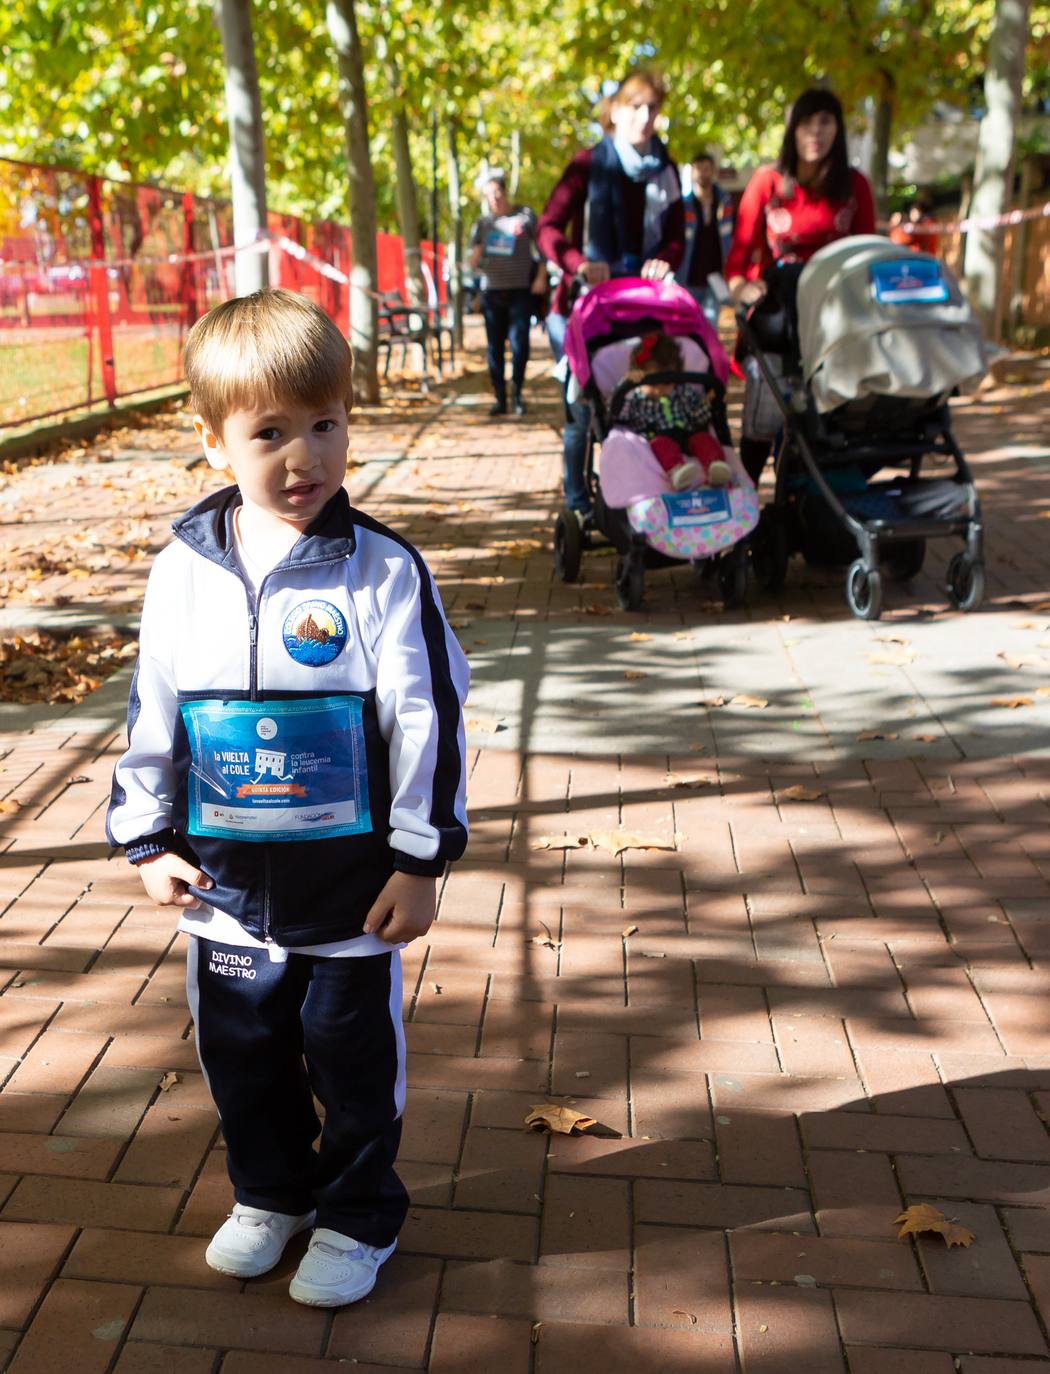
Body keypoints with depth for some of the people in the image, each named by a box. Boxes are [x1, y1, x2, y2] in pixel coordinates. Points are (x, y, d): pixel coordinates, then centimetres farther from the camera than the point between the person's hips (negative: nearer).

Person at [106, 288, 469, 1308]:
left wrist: (421, 859, -10)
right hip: (224, 890, 4)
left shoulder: (383, 571, -13)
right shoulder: (183, 571, -3)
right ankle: (269, 1194, 44)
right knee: (240, 1057, 20)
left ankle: (358, 1216, 36)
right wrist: (147, 840, 6)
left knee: (354, 1061, 13)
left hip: (351, 894, -3)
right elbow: (151, 716, 5)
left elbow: (428, 720, -10)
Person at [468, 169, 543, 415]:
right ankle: (500, 398, 8)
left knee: (519, 343, -13)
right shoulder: (482, 224, 12)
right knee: (495, 347, 2)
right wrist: (476, 254, -10)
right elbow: (472, 263, 13)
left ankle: (516, 393, 1)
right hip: (492, 291, 3)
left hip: (520, 291, -3)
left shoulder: (525, 216, 5)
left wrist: (541, 277, -1)